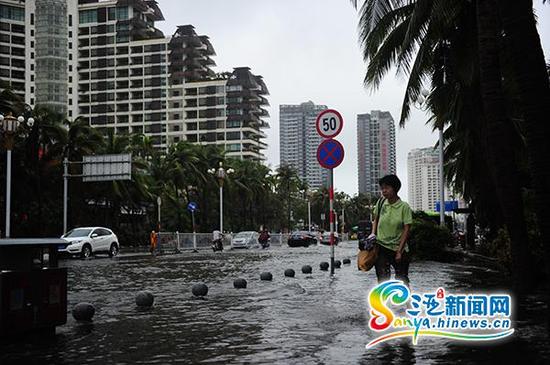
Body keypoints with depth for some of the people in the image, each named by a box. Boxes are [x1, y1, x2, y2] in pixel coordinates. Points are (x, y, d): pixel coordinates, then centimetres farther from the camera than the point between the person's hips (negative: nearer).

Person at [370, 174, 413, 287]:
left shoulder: (404, 207, -11)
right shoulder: (381, 202, -1)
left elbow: (406, 230, -11)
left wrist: (399, 251, -15)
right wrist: (373, 233, -1)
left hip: (399, 248, -2)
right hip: (381, 247, 2)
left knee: (402, 279, 9)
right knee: (383, 279, -4)